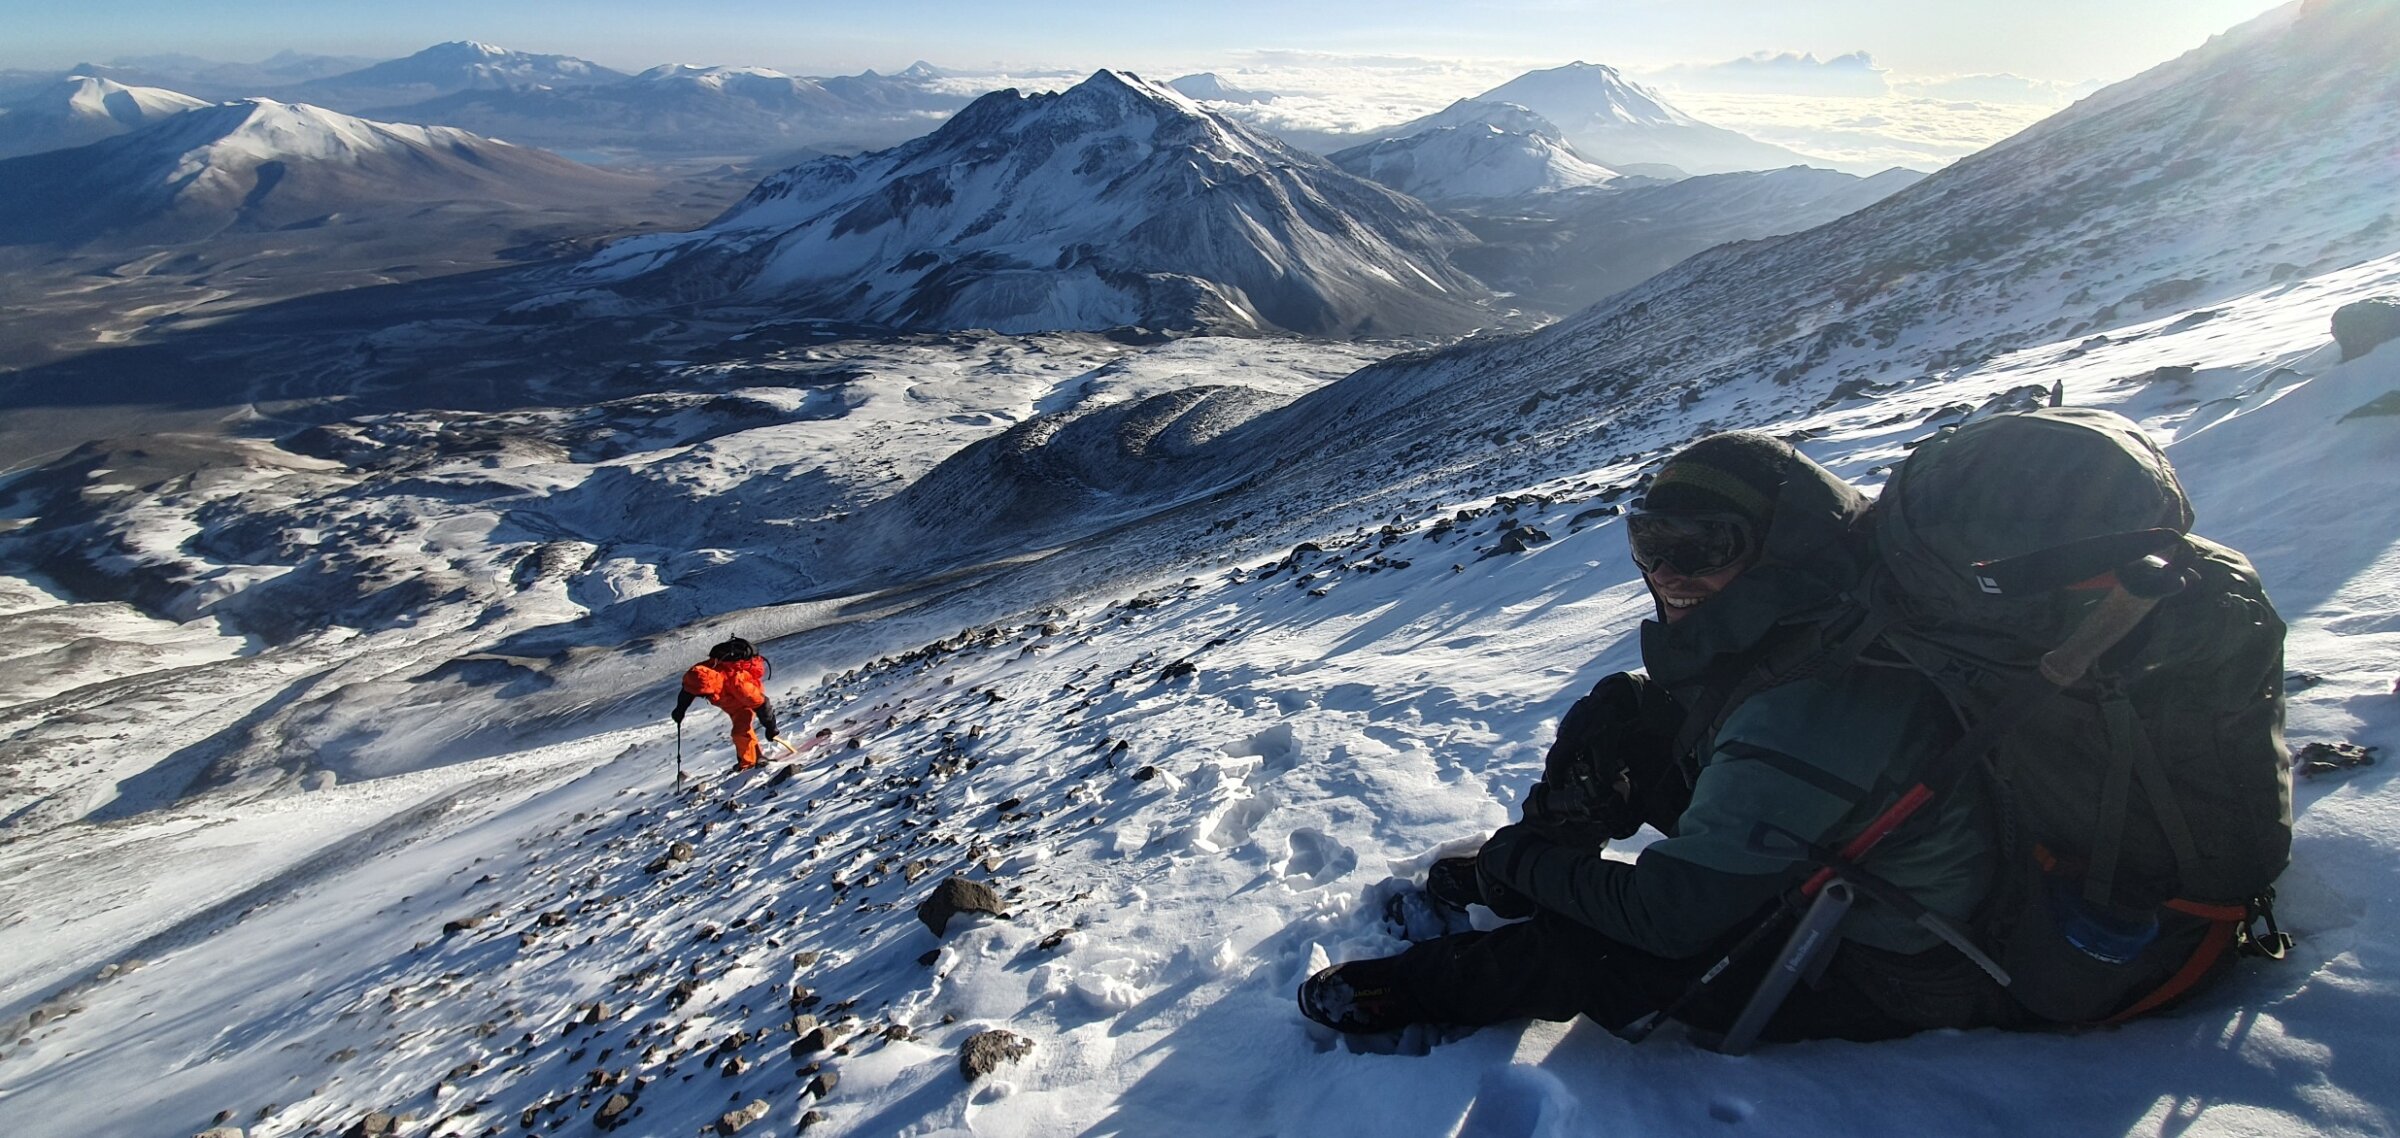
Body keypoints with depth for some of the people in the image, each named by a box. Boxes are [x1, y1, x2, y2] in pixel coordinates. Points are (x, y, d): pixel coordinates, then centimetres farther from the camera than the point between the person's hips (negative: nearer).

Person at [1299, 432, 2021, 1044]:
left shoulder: (1807, 711, -37)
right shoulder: (1772, 631, -9)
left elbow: (1670, 915, -33)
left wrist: (1520, 859, -16)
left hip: (1876, 976, -8)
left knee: (1588, 951, -21)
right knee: (1621, 711, -3)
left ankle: (1421, 991, 8)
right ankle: (1503, 885, 12)